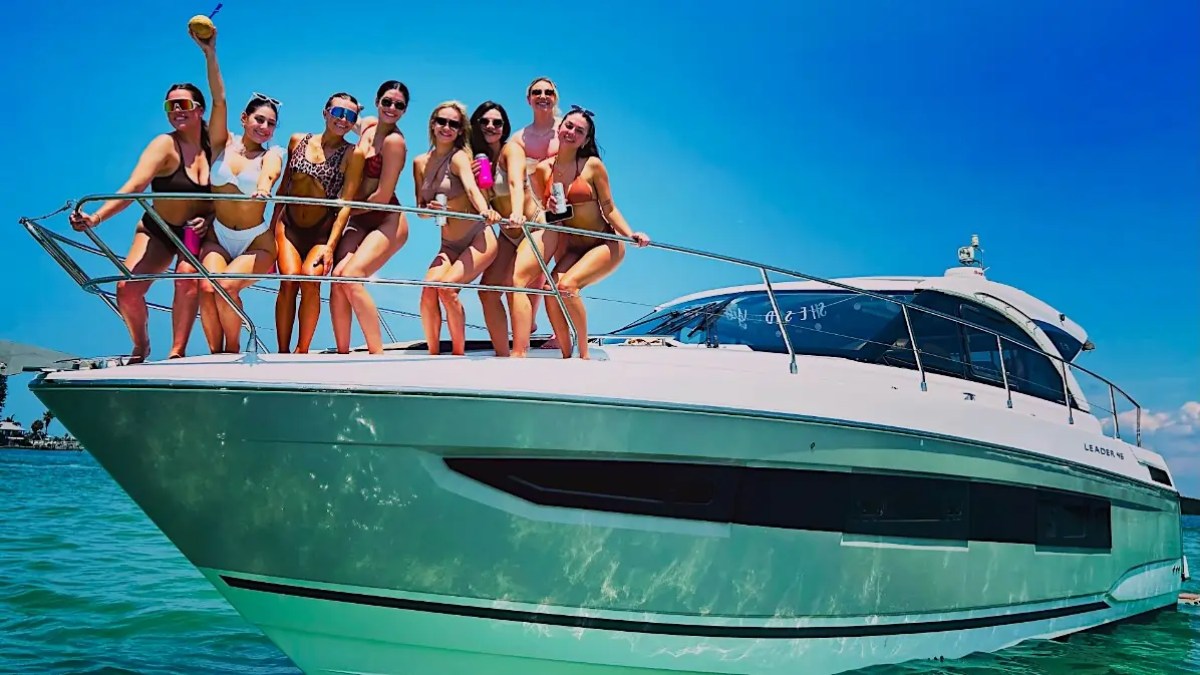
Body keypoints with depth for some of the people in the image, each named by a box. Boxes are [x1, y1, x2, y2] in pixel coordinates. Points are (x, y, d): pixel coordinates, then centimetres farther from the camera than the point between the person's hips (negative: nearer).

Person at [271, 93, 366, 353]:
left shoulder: (353, 154, -5)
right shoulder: (298, 141, 6)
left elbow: (346, 204, -9)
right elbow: (284, 187, 15)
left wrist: (331, 245, -16)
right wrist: (272, 226, 13)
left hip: (323, 230, -2)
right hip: (288, 224, 2)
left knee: (310, 278, -24)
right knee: (289, 278, -19)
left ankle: (302, 353, -13)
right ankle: (282, 353, -12)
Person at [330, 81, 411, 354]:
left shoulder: (394, 141, -14)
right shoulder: (367, 128, 11)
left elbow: (383, 196, -14)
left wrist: (349, 211, 0)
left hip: (388, 221, -7)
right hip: (361, 220, 7)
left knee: (351, 274, -24)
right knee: (338, 275, -13)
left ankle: (378, 355, -17)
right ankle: (342, 355, -8)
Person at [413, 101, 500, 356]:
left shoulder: (459, 157, -9)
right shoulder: (420, 163, 7)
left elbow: (472, 189, -28)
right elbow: (420, 209, 9)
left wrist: (485, 211, -49)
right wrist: (430, 209, -15)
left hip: (478, 239, -5)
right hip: (449, 245, 5)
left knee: (446, 286, -23)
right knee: (428, 288, -18)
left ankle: (459, 354, -7)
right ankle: (433, 355, -4)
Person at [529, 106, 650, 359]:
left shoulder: (592, 165, -8)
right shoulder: (543, 169, 2)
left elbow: (609, 208, -5)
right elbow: (540, 211, 13)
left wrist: (630, 234, -18)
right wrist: (549, 209, -9)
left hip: (604, 244, -4)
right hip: (572, 247, 4)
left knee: (567, 285, -26)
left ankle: (584, 354, -13)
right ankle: (566, 355, -6)